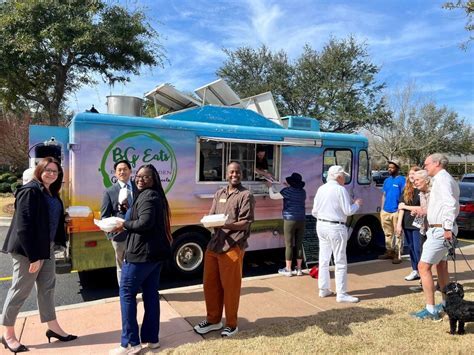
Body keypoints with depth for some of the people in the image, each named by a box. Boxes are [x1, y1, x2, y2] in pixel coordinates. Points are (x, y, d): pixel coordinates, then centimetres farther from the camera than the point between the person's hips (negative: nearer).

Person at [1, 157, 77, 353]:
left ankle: (53, 328, 26)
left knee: (47, 287, 14)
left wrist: (54, 244, 8)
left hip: (47, 248, 8)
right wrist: (33, 256, -21)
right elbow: (24, 226, -21)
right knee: (20, 290, 5)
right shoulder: (29, 191, -17)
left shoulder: (52, 193, 9)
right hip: (28, 250, -8)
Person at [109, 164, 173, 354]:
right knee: (151, 293, 13)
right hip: (156, 252, 10)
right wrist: (127, 223, 9)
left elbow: (144, 223, -25)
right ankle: (151, 338, 21)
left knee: (127, 292, 1)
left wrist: (124, 225, -11)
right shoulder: (156, 195, 16)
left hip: (142, 252, -10)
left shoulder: (147, 196, -14)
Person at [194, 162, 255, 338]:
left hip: (233, 247, -6)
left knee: (230, 287, 4)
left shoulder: (246, 195, -4)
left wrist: (227, 225, -25)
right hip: (214, 245, 6)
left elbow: (245, 223, -10)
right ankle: (213, 320, 32)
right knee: (210, 284, 14)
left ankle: (231, 324, 23)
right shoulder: (219, 194, 14)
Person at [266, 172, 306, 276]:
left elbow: (272, 196, -1)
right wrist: (289, 187, 30)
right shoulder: (302, 192, 7)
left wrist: (270, 187, 16)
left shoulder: (287, 191, -10)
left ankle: (288, 269, 8)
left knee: (289, 245, 2)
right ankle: (298, 269, 17)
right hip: (301, 220, 5)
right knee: (299, 244, 10)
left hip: (290, 220, -5)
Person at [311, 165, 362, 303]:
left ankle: (323, 289, 24)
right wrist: (357, 204, 5)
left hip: (321, 226, 7)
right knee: (340, 262, 1)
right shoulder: (340, 189, -14)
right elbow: (348, 211, -13)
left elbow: (314, 211, 10)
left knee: (324, 259, 15)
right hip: (335, 227, -7)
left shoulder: (321, 189, 7)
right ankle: (341, 294, 6)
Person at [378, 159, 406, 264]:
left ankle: (397, 255, 4)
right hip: (385, 211, 7)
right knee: (388, 233, 15)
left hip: (396, 211, -7)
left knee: (397, 234, -1)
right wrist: (382, 209, 15)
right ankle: (389, 252, 26)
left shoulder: (402, 180, -6)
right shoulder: (387, 180, 14)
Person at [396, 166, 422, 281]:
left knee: (418, 249, -4)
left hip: (418, 224, -5)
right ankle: (415, 271, 22)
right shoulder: (406, 190, 11)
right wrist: (399, 224, 3)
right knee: (411, 248, 11)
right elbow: (401, 207, 8)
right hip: (407, 224, 5)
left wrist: (406, 207, -9)